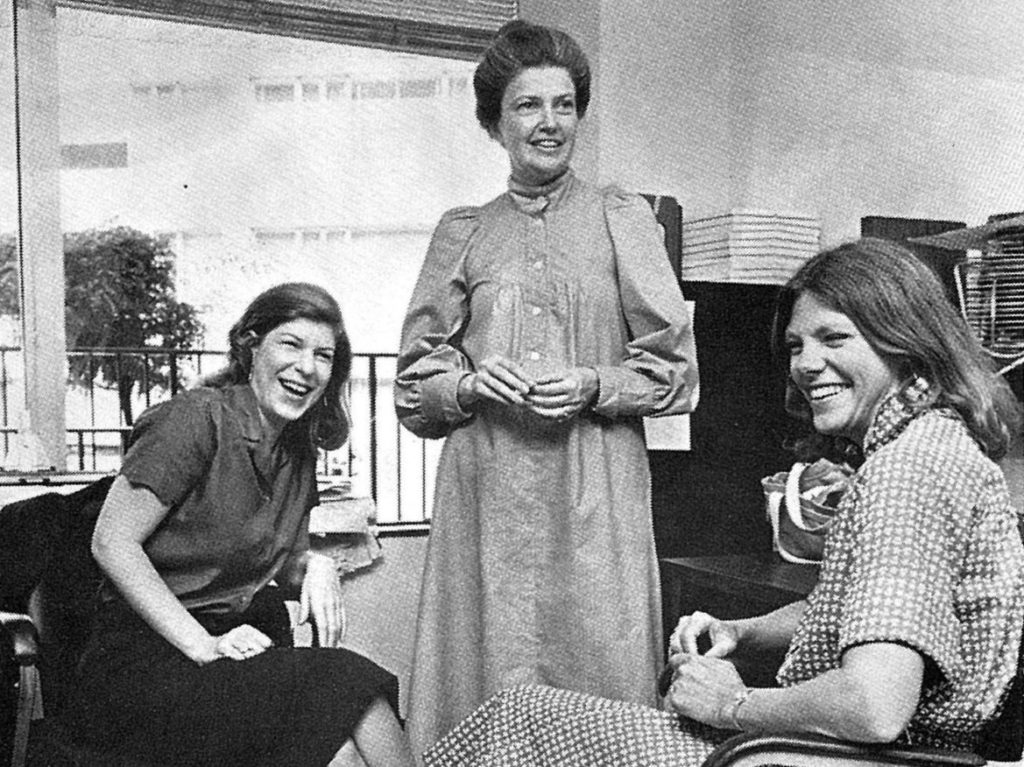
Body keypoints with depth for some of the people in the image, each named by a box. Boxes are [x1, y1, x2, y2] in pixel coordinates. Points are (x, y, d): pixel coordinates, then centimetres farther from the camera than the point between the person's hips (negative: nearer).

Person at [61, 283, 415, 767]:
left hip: (236, 644, 7)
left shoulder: (298, 446, 10)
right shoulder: (197, 419, -12)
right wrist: (203, 646, -19)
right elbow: (112, 543, -14)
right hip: (144, 663, -7)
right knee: (347, 679, -25)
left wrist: (314, 566, -4)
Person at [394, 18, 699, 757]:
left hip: (595, 499, -1)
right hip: (486, 499, 1)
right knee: (488, 686, 4)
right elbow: (413, 387, 10)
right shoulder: (462, 232, 11)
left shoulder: (623, 217, 8)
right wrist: (471, 384, -9)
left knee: (598, 676, 2)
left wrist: (593, 385, -10)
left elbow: (676, 371, 5)